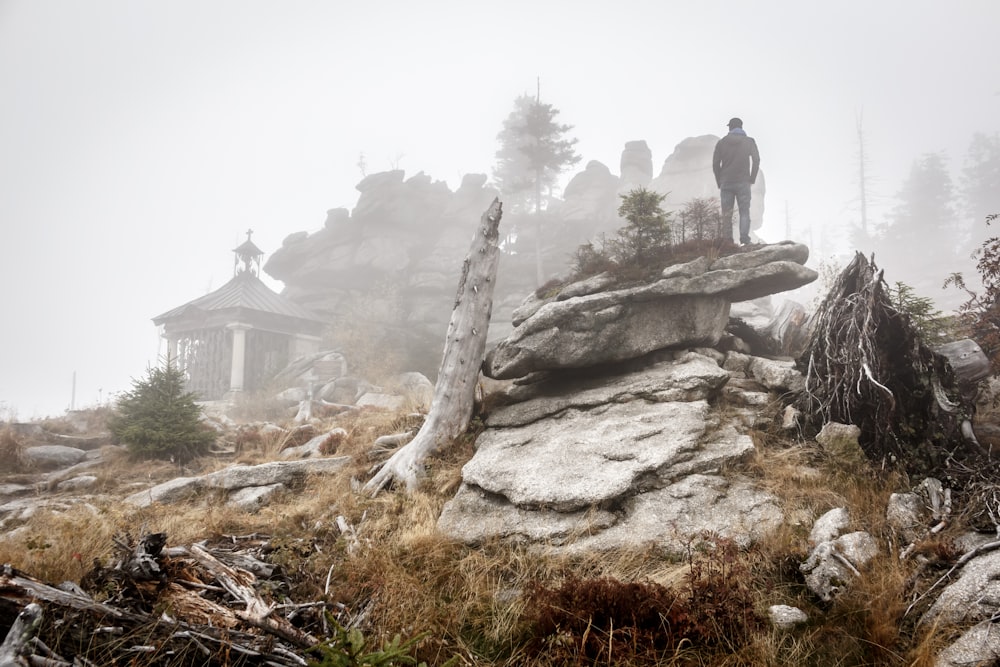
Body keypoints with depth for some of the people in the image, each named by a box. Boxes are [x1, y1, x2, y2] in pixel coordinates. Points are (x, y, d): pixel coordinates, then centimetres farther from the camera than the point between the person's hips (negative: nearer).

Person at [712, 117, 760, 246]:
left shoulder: (721, 142, 6)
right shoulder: (749, 141, 5)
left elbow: (715, 164, 2)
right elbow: (756, 160, -1)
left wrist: (719, 182, 9)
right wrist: (752, 179, 7)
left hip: (726, 183, 1)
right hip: (743, 182, -1)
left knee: (726, 214, 3)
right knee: (744, 212, 0)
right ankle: (744, 239, -13)